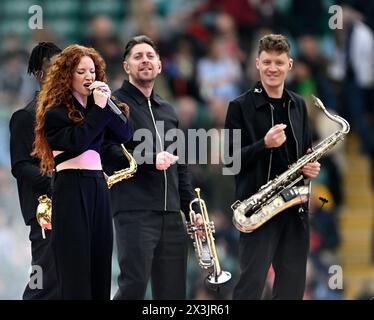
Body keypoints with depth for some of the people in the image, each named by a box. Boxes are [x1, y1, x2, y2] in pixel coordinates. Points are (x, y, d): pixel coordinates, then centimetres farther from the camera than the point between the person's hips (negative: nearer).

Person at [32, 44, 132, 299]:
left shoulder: (94, 106, 15)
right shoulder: (56, 112, -2)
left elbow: (125, 134, 6)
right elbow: (76, 142, -17)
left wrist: (107, 103, -6)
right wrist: (99, 108, -14)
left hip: (98, 185, 6)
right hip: (71, 187, -6)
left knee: (100, 261, 2)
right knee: (75, 263, -9)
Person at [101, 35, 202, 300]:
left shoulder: (167, 111, 22)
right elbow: (107, 150, -12)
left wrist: (192, 209, 16)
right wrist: (150, 160, -21)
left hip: (171, 214, 7)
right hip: (134, 211, -7)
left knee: (173, 290, 3)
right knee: (134, 286, -14)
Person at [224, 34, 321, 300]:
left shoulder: (298, 105, 13)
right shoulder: (241, 107, -4)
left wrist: (311, 167, 0)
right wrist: (264, 145, -23)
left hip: (295, 208, 5)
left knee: (293, 287, 7)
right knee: (252, 283, -8)